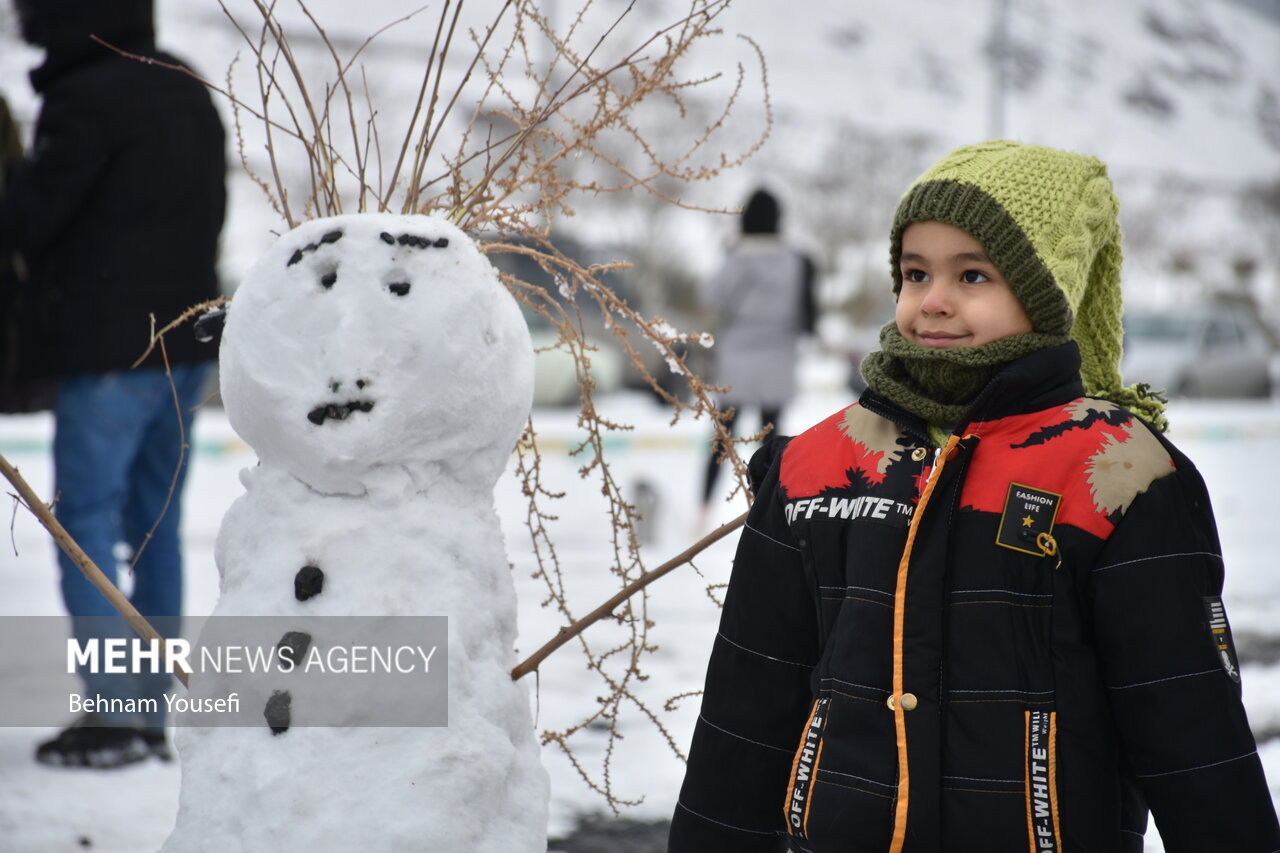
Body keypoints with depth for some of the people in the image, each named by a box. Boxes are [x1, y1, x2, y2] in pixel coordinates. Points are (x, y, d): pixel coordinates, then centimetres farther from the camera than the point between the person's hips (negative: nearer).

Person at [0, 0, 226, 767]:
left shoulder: (88, 100, -13)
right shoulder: (192, 98, 15)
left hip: (108, 349, -8)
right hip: (186, 342, 8)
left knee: (85, 523, -2)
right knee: (155, 523, 11)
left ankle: (115, 712, -6)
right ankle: (152, 712, 14)